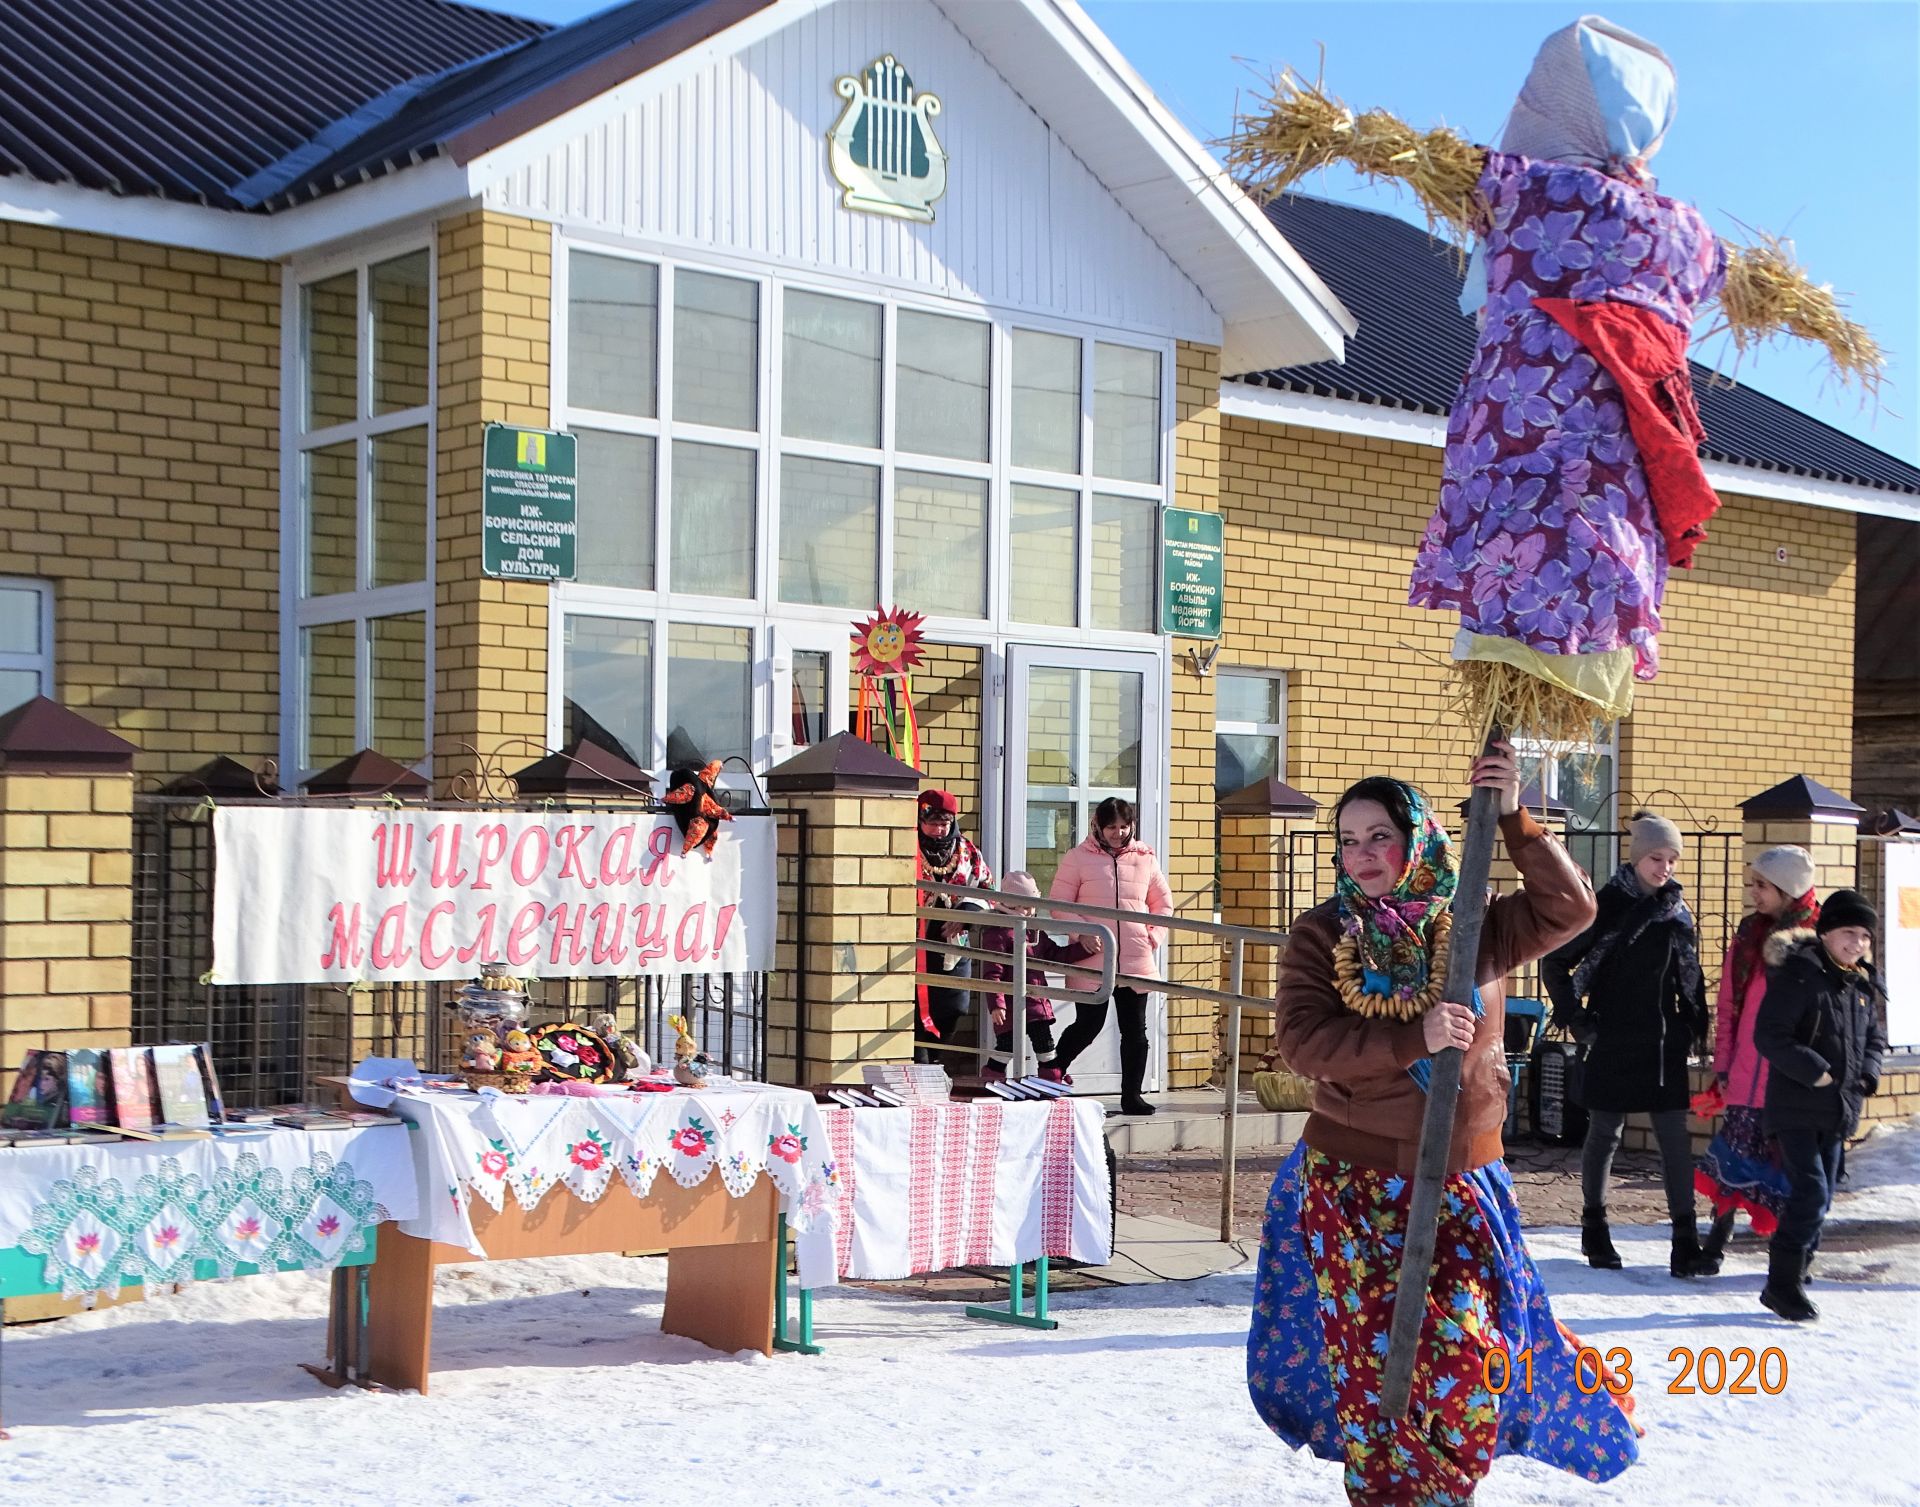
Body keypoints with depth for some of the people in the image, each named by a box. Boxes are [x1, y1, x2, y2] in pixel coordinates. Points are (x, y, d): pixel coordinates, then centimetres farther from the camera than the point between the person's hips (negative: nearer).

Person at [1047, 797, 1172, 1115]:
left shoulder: (1144, 858, 9)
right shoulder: (1078, 857, -1)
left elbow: (1162, 903, 19)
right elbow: (1058, 902, -1)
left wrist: (1154, 936, 5)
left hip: (1137, 961, 3)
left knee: (1135, 1030, 5)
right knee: (1088, 1025, 0)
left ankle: (1132, 1095, 13)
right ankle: (1054, 1069, 24)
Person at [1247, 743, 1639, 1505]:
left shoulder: (1475, 928, 1)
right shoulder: (1320, 935, -4)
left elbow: (1569, 907, -10)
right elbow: (1301, 1040, -16)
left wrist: (1513, 820, -18)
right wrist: (1415, 1039, -25)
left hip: (1461, 1179, 1)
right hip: (1353, 1180, -1)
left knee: (1467, 1356, -4)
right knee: (1370, 1358, 3)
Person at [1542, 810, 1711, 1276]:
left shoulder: (1677, 907, 7)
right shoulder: (1608, 904, -8)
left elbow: (1689, 973, 16)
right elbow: (1555, 962, -6)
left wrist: (1694, 1027, 9)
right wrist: (1577, 1019, -9)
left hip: (1665, 1043, 4)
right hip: (1613, 1042, -4)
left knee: (1676, 1138, -1)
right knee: (1605, 1133, 7)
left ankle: (1685, 1239, -1)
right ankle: (1594, 1228, 21)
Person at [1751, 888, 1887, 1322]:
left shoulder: (1863, 985, 10)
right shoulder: (1799, 974, -14)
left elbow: (1874, 1036, 23)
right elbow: (1769, 1035, -18)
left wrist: (1867, 1074, 4)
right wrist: (1815, 1071, -21)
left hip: (1837, 1110, 8)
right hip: (1796, 1107, -8)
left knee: (1821, 1197, 14)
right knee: (1811, 1192, -15)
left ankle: (1796, 1270, 28)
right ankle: (1783, 1282, -10)